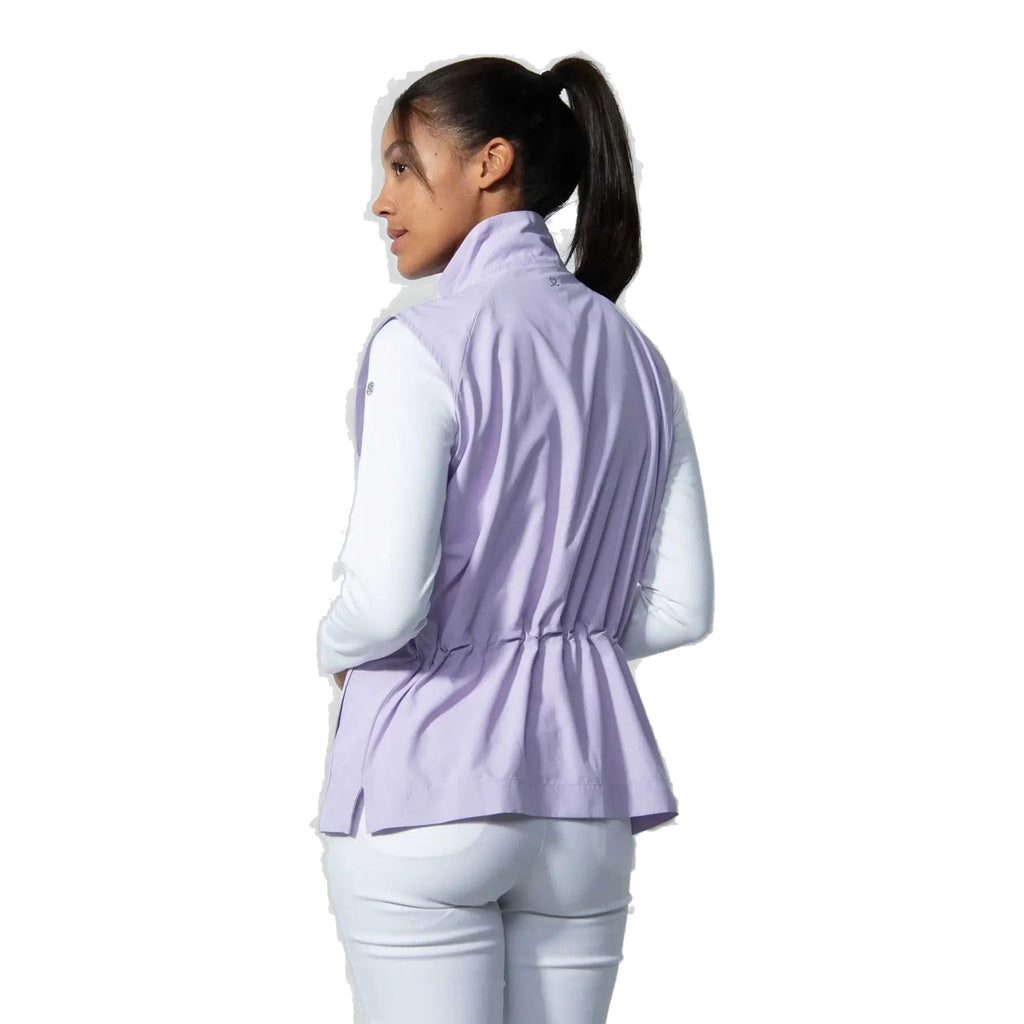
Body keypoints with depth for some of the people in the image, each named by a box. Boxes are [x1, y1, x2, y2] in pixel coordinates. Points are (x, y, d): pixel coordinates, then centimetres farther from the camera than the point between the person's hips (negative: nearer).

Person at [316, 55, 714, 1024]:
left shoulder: (422, 344, -12)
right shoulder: (632, 354, 8)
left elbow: (386, 601, -18)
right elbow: (679, 607, 8)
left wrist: (334, 646, 2)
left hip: (427, 783, -6)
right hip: (583, 788, 6)